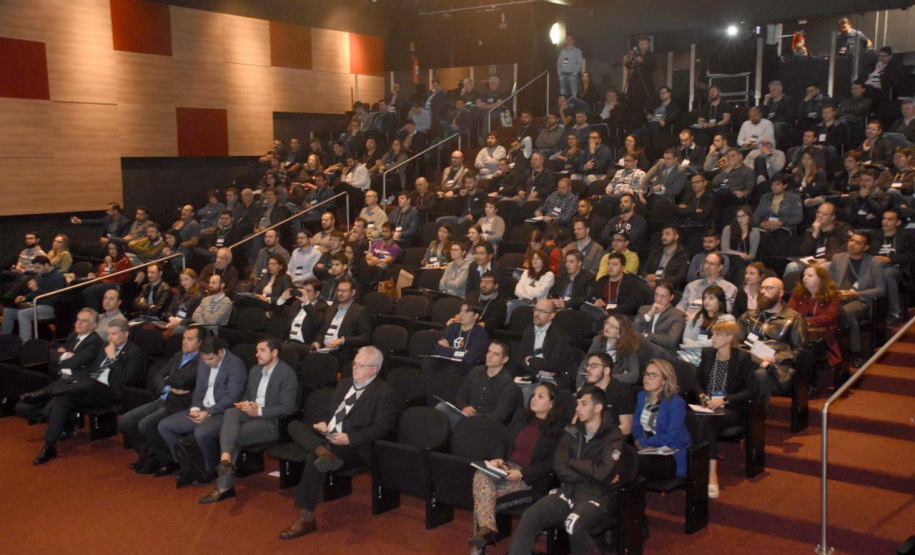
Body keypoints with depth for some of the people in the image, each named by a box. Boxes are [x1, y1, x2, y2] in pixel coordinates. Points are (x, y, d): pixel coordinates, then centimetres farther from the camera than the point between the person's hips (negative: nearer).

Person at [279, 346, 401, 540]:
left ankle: (306, 518, -26)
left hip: (354, 446, -8)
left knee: (313, 459, -32)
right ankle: (323, 452, -37)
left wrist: (349, 438, -20)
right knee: (295, 426, -10)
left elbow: (381, 428, -12)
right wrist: (324, 423, 5)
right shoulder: (345, 383, 21)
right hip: (327, 437, 9)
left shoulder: (386, 394, -4)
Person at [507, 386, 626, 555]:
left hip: (598, 497, -4)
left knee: (574, 525, -36)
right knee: (529, 517, -22)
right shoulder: (572, 432, 13)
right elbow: (559, 470, 2)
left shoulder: (614, 436, -2)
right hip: (568, 491, 4)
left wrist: (573, 463, -1)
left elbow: (602, 473, -16)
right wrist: (591, 475, -10)